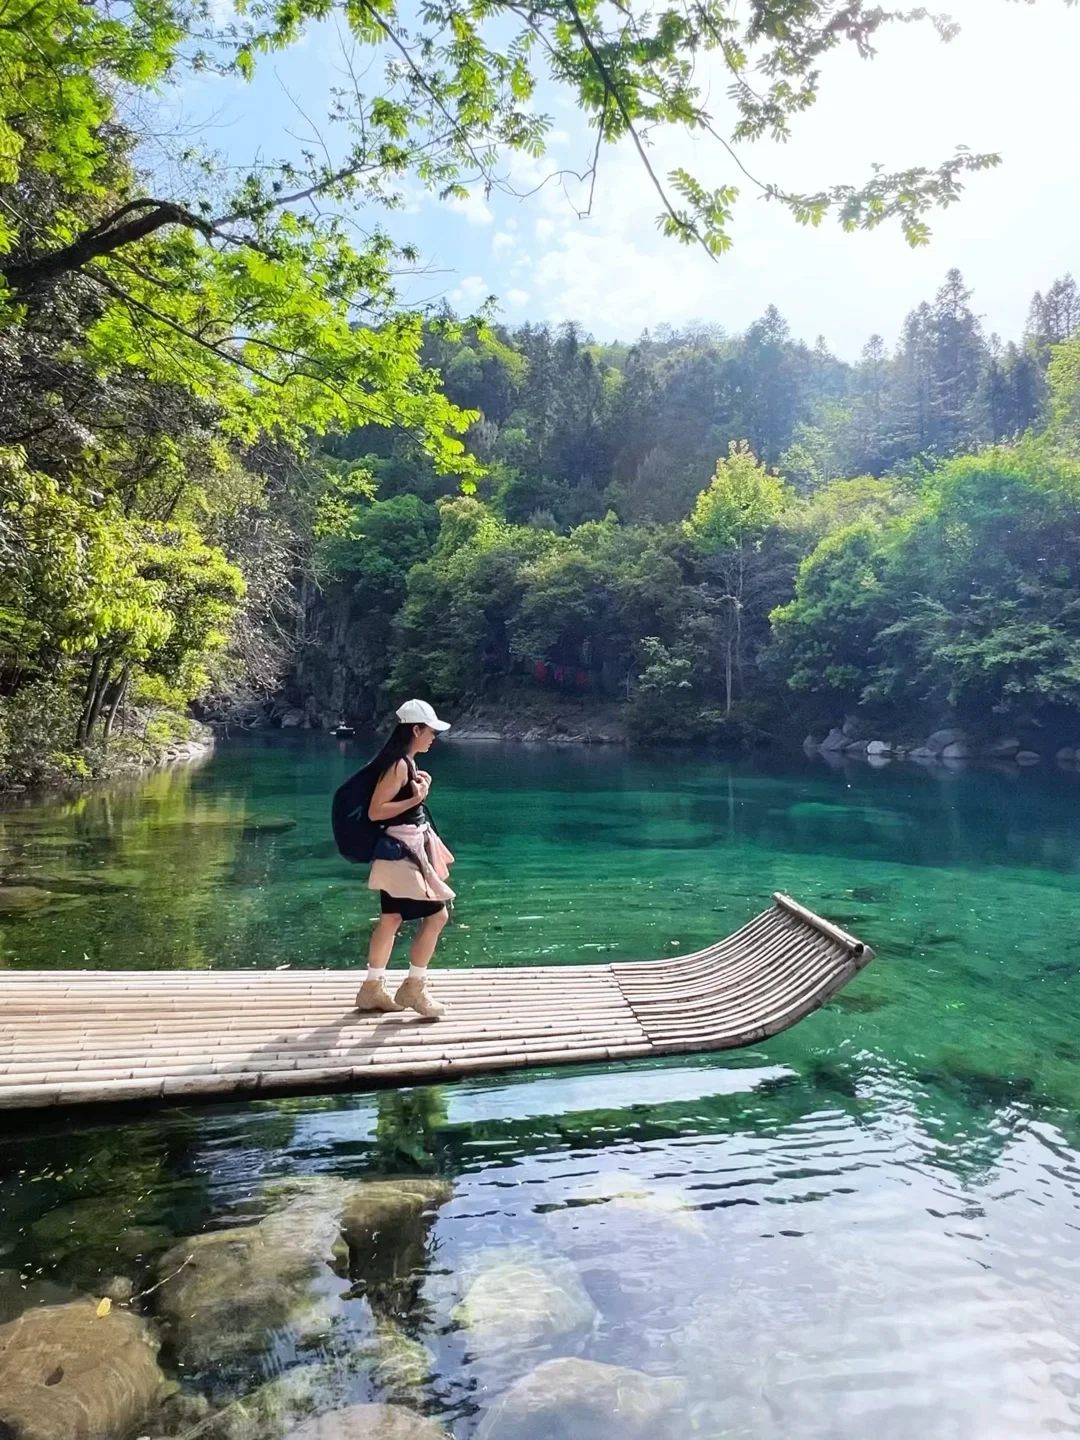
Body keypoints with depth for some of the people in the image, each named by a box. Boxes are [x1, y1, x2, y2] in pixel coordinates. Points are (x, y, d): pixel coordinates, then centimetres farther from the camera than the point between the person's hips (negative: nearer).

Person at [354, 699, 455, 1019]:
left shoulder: (406, 762, 9)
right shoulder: (398, 764, -20)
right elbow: (375, 812, -22)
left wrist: (418, 786, 7)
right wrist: (416, 799, -23)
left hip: (408, 847, 10)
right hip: (402, 850, -10)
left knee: (391, 918, 16)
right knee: (436, 914, -5)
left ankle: (372, 989, 26)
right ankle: (412, 988, 8)